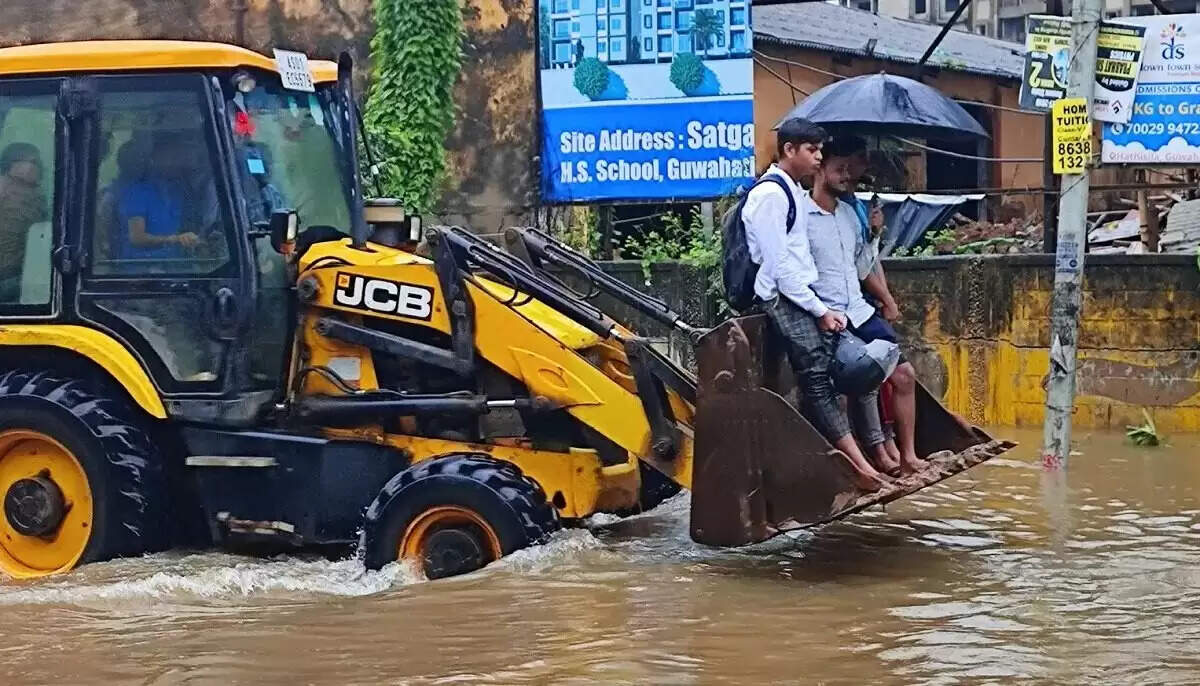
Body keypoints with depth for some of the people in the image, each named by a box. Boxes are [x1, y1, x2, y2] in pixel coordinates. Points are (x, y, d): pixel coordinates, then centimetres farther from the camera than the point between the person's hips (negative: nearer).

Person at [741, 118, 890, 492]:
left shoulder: (794, 191, 17)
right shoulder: (770, 195, -12)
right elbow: (779, 264, -16)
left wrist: (822, 307, 7)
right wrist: (819, 310, -12)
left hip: (802, 296, 9)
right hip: (783, 300, -9)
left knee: (822, 378, 1)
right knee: (817, 380, -14)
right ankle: (857, 465, -20)